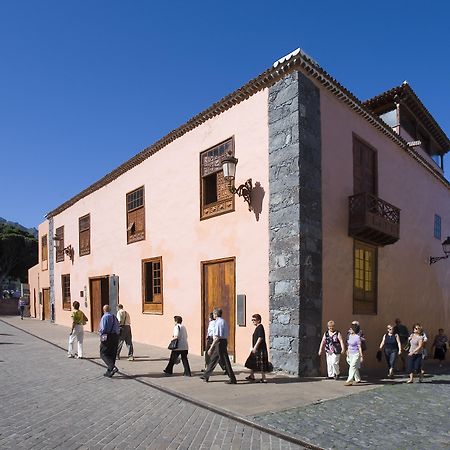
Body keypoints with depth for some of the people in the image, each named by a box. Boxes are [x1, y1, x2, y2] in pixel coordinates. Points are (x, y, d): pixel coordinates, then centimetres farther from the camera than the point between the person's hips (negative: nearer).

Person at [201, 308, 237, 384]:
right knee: (213, 359, 16)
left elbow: (217, 337, -21)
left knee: (225, 361, -2)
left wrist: (211, 348, -19)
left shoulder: (218, 323, -17)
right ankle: (206, 376, 26)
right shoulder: (224, 322, 12)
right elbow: (225, 334, 15)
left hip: (219, 342, -10)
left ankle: (232, 379, 5)